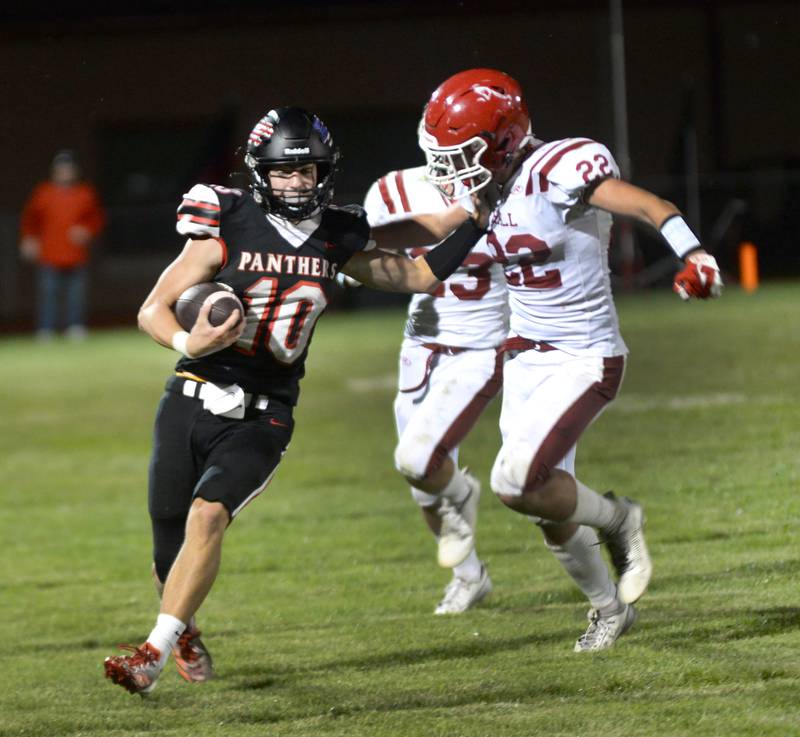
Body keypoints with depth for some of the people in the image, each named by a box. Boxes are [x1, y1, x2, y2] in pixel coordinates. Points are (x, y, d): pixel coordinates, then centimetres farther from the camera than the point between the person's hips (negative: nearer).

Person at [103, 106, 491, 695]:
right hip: (191, 403, 0)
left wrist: (475, 222, 11)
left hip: (262, 420, 0)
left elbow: (418, 275, 19)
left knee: (206, 517, -25)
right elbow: (153, 310, -3)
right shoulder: (228, 231, -6)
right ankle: (185, 631, 38)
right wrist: (188, 343, -24)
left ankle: (154, 655, -23)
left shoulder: (338, 240, 5)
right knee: (169, 553, 5)